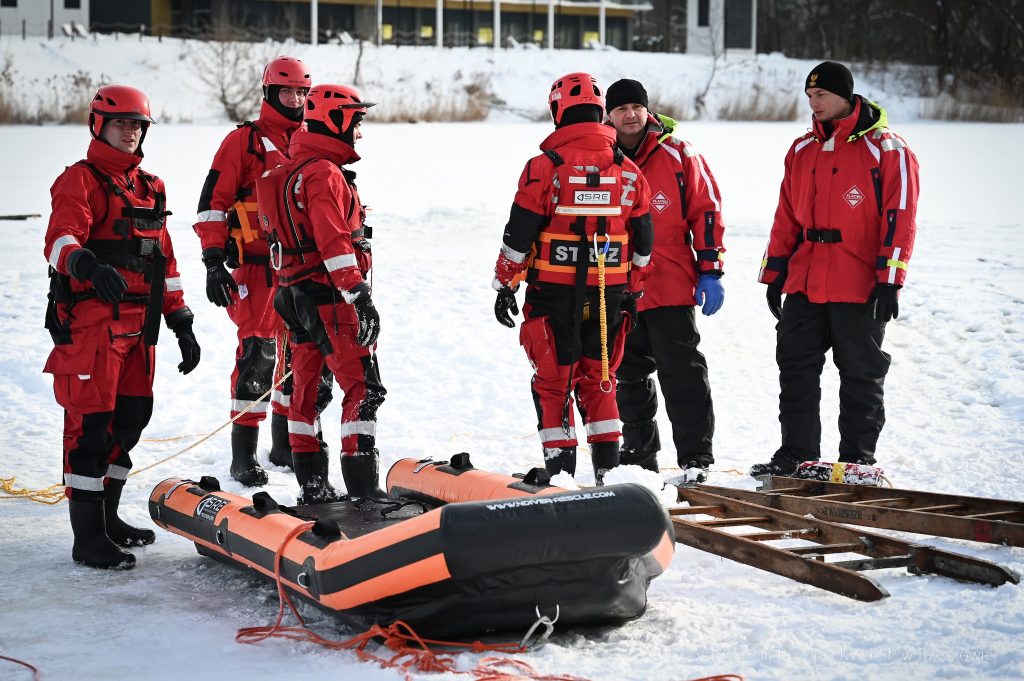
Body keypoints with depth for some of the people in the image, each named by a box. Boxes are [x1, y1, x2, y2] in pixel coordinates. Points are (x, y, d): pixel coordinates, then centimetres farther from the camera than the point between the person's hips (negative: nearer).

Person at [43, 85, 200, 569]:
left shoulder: (150, 187, 18)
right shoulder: (80, 181, -5)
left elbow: (164, 260, 22)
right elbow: (60, 242, -22)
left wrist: (180, 322, 17)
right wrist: (88, 264, -44)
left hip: (139, 325, 8)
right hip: (90, 323, -7)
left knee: (132, 417, 12)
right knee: (92, 423, -7)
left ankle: (106, 517, 28)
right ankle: (88, 539, -4)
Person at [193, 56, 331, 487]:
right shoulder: (244, 141, -2)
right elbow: (213, 202, -4)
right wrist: (213, 261, -13)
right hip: (256, 264, -6)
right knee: (258, 352, -11)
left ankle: (286, 444, 23)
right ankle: (243, 454, -5)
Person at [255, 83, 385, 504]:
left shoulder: (290, 172, 16)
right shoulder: (325, 174, -15)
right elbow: (335, 243, -23)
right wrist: (360, 296, -24)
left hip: (297, 296, 10)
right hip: (330, 297, -10)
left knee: (307, 388, 13)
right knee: (363, 388, -9)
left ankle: (311, 485, 20)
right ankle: (362, 487, -15)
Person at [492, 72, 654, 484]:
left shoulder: (545, 166, -10)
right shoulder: (628, 171, 4)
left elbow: (519, 235, -8)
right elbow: (643, 241, 11)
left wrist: (505, 285, 2)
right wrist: (632, 291, 21)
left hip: (554, 293, -4)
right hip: (608, 295, 4)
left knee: (553, 381, 6)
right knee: (598, 380, 15)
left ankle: (560, 468, 5)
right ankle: (607, 465, 12)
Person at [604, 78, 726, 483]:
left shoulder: (678, 155, -2)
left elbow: (706, 211, 0)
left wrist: (710, 271, -5)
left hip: (671, 287, -4)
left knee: (682, 372, -6)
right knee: (629, 377, 12)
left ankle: (695, 457, -2)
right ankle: (639, 455, 24)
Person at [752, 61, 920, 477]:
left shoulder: (886, 150, -5)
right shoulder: (803, 150, 14)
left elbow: (899, 219, -9)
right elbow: (787, 217, 18)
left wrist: (889, 280, -14)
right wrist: (774, 273, 14)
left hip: (860, 287, -6)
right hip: (804, 284, 6)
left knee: (861, 374, 3)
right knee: (796, 369, 5)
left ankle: (857, 458, 11)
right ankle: (797, 454, 13)